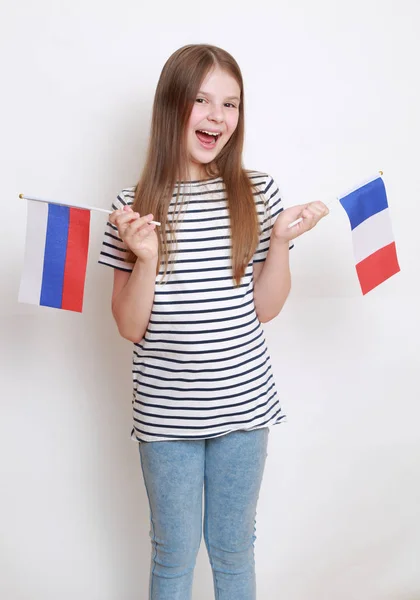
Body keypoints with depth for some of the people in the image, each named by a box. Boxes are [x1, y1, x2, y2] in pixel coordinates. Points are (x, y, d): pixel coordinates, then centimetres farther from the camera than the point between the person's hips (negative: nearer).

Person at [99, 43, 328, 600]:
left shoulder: (258, 192, -3)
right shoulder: (135, 205, -6)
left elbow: (265, 308, 0)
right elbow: (131, 326, -6)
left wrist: (282, 239, -14)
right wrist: (145, 259, -22)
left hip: (243, 404, 1)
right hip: (166, 411, -1)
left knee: (234, 548, 20)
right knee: (174, 554, 16)